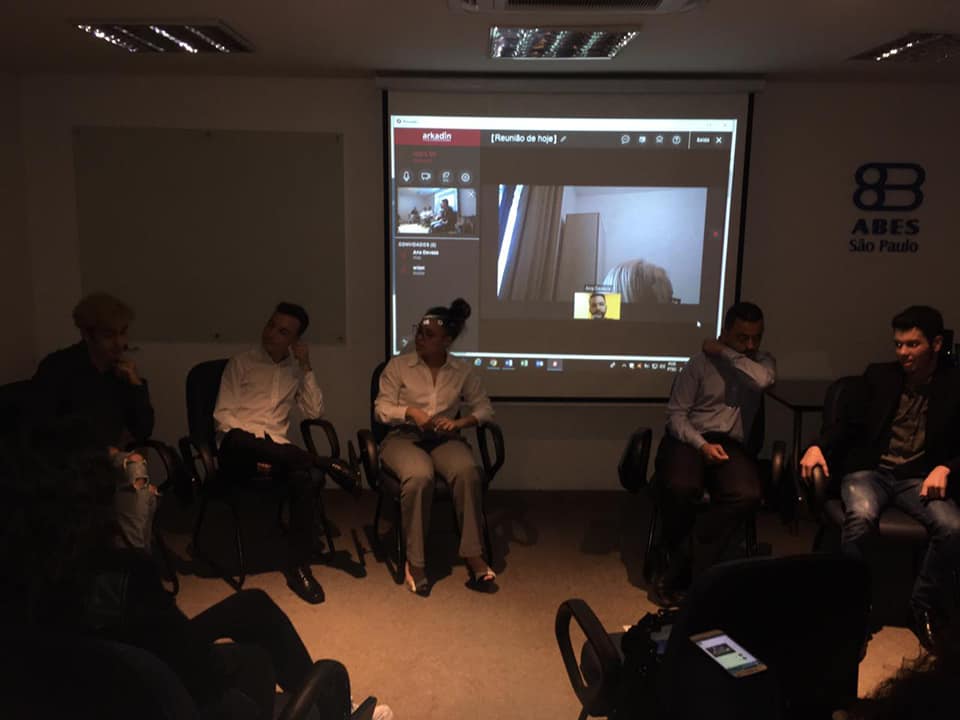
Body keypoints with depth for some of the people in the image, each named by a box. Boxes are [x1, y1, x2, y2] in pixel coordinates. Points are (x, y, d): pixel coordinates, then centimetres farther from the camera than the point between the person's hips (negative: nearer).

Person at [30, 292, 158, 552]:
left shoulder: (124, 369, 6)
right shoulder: (57, 368, -6)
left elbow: (144, 431, 5)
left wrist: (136, 384, -8)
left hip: (113, 459, 4)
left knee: (135, 470, -30)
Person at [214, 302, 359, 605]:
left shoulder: (296, 370, 17)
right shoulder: (242, 362, 7)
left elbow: (314, 412, 7)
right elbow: (223, 415, -2)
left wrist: (307, 368, 1)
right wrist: (254, 449, -17)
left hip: (276, 451, 2)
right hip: (237, 450, -2)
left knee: (303, 476, -34)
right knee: (240, 437, -40)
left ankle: (298, 567, -27)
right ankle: (327, 463, -27)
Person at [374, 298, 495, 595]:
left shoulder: (462, 370, 8)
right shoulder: (398, 365, 3)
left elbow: (484, 407, 10)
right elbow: (382, 408, 2)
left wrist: (460, 422, -9)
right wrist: (410, 412, -17)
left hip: (444, 439, 2)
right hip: (403, 437, -1)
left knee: (468, 471, -34)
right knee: (419, 476, -37)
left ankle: (473, 555, -24)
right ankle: (414, 561, -22)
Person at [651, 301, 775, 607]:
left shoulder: (764, 362, 14)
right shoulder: (700, 362, 4)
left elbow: (763, 380, -13)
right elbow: (675, 413, 0)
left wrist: (725, 353, -5)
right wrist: (702, 445, -15)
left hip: (732, 445, 2)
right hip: (689, 439, -2)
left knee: (747, 494, -30)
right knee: (681, 488, -35)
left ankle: (679, 572, -19)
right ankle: (685, 563, -7)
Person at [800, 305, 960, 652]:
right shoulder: (878, 376, 9)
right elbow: (848, 422, 10)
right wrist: (819, 445, -9)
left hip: (919, 477, 0)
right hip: (870, 470, 0)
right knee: (860, 517, -34)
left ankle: (926, 609, -7)